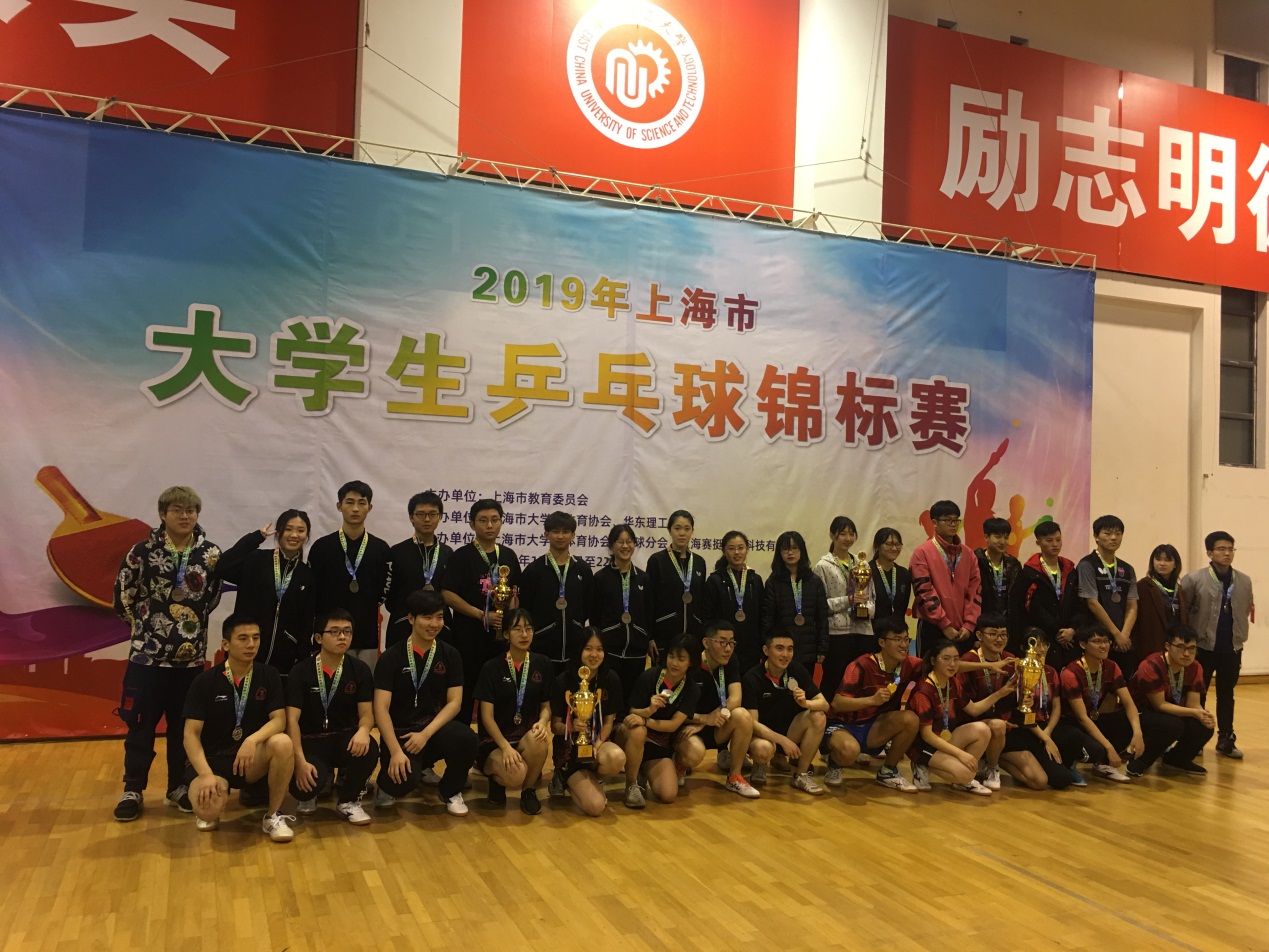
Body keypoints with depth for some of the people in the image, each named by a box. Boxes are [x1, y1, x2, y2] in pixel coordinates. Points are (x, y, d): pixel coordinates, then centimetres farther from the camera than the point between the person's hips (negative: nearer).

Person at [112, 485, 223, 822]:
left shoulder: (211, 553, -1)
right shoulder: (142, 551, -7)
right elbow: (123, 597, 1)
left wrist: (192, 623, 7)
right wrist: (145, 624, 5)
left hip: (192, 655, 2)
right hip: (147, 654, -2)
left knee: (184, 725, 11)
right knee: (140, 724, 5)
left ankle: (179, 787, 25)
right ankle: (133, 790, 19)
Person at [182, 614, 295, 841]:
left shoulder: (269, 676, -1)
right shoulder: (204, 681, -7)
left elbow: (279, 720, -10)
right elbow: (191, 733, -10)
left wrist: (253, 740, -31)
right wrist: (206, 774, -24)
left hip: (253, 758, 2)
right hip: (213, 759, -2)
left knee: (283, 743, -31)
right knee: (207, 809, -33)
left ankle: (273, 815, -10)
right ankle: (215, 801, 8)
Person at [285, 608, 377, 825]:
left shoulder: (360, 669, -2)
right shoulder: (301, 671, -7)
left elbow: (366, 712, -7)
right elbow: (292, 720, -13)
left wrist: (363, 730, -33)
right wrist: (300, 760, -26)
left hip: (345, 737, 1)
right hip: (311, 741, -1)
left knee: (368, 748, -34)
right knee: (304, 784, -32)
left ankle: (348, 801, -4)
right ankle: (314, 789, 12)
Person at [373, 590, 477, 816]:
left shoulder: (450, 655, 2)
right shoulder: (392, 657, -6)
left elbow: (454, 702, -2)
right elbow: (381, 708, -11)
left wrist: (426, 734, -17)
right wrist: (395, 751, -23)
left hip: (435, 726, 3)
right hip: (400, 731, -3)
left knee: (466, 739, -30)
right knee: (406, 778, -32)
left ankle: (451, 792, 1)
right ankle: (387, 783, 9)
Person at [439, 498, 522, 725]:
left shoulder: (509, 556, 10)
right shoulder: (462, 556, -3)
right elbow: (448, 595, -10)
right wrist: (483, 615, -14)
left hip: (501, 635, 4)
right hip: (468, 636, -4)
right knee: (466, 691, 0)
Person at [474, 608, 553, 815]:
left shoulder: (542, 663, 3)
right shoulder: (492, 667, -7)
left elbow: (546, 705, 8)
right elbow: (487, 716, -10)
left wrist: (543, 722, -17)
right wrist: (505, 747, -24)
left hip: (526, 737, 3)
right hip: (494, 741, -3)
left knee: (540, 740, -34)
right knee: (515, 773, -34)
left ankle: (529, 790, -5)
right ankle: (496, 778, 6)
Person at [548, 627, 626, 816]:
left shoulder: (611, 679, -5)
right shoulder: (563, 681, -11)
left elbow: (609, 721, 1)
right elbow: (555, 726, -5)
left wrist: (597, 745, -18)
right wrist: (572, 726, -27)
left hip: (599, 742, 2)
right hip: (571, 748, -2)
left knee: (617, 758, -36)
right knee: (595, 806, -21)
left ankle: (592, 779, 1)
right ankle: (565, 778, 13)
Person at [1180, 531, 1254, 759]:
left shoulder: (1245, 581, 3)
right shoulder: (1194, 580, -8)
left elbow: (1246, 611, 12)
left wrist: (1239, 636, 9)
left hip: (1232, 649, 3)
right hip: (1203, 647, -3)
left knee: (1226, 696, 13)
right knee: (1197, 695, 5)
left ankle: (1226, 741, 23)